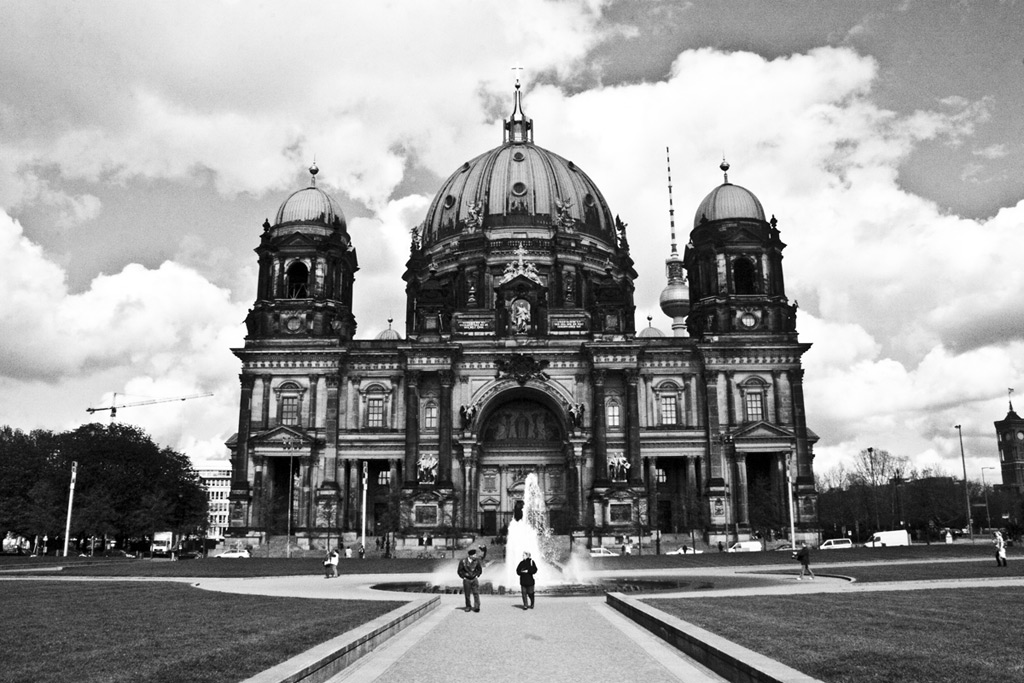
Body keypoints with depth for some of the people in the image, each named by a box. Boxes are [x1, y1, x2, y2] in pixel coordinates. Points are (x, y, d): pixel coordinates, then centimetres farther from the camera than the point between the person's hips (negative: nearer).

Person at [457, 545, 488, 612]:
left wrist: (477, 576, 2)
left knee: (476, 593, -7)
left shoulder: (476, 560, -6)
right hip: (466, 580, 0)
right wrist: (464, 577, -3)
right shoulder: (463, 561, -9)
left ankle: (477, 607, -7)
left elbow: (479, 570, 10)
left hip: (474, 579, 0)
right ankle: (468, 607, 16)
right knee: (467, 594, 5)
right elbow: (460, 571, 2)